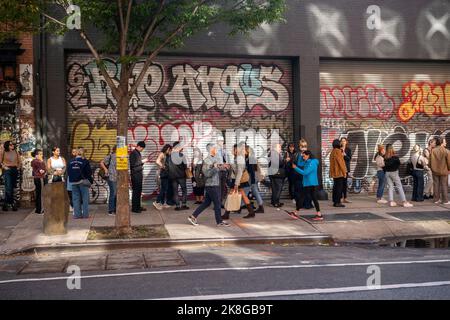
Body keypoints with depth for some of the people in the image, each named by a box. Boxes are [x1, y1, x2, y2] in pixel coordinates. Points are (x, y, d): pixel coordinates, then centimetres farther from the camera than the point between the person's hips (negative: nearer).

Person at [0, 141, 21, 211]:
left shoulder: (16, 152, 13)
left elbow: (19, 161, 19)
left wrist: (18, 167, 5)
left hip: (15, 170, 4)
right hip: (7, 170, -4)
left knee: (12, 187, 5)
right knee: (8, 187, -14)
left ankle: (6, 204, 13)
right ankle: (12, 203, -11)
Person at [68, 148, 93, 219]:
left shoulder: (71, 162, 5)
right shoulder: (85, 161, -9)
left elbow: (68, 172, 9)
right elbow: (89, 172, -9)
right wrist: (91, 180, 2)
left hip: (74, 182, 4)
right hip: (83, 181, -4)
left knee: (76, 198, 9)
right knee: (85, 198, 2)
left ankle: (77, 214, 8)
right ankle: (85, 214, 1)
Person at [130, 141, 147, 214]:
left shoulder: (138, 153, 16)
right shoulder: (133, 153, -11)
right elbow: (133, 164, -18)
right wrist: (142, 162, -16)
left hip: (139, 174, 9)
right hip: (135, 175, -9)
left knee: (139, 191, 11)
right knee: (135, 191, -6)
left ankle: (138, 206, 18)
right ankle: (134, 208, -2)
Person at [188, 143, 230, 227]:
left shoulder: (215, 158, 12)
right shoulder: (207, 160, -16)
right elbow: (207, 174, -22)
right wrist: (215, 168, -30)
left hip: (216, 185, 9)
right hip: (211, 185, -9)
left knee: (206, 203, 13)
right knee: (217, 203, 1)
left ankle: (193, 217, 18)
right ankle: (219, 221, 13)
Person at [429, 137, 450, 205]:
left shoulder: (433, 151, -6)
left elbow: (431, 161, -2)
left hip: (435, 171, 3)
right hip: (444, 171, -3)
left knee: (436, 185, 10)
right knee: (444, 185, 5)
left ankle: (436, 199, 16)